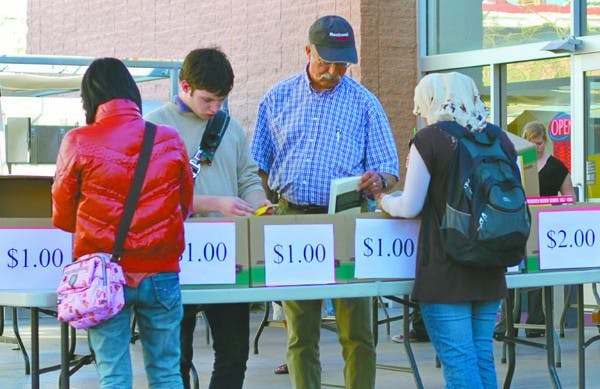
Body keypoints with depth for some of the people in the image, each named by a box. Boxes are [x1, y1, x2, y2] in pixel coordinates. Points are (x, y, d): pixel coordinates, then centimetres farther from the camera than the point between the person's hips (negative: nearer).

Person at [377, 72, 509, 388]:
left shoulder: (429, 140, -8)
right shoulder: (500, 140, 7)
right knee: (483, 356, 13)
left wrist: (384, 201, 15)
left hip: (444, 274, -6)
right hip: (490, 274, 6)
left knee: (457, 360, -5)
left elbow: (410, 207, -5)